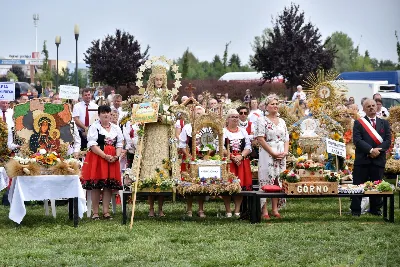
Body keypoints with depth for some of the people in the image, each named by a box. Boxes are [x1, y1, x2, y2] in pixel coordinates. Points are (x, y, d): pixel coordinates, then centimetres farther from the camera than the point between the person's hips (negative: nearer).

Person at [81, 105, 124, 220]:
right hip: (97, 158, -4)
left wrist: (117, 156, -8)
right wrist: (105, 156, -17)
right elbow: (92, 145, -10)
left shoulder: (116, 128, 14)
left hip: (112, 160, 4)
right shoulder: (94, 127, -2)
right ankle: (95, 212, -1)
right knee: (96, 186, -5)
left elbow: (119, 144, 12)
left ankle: (106, 211, 5)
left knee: (108, 186, 2)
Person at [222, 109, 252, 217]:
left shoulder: (243, 131, 15)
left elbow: (248, 147, 8)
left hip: (241, 162, 4)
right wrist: (232, 157, -15)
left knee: (241, 185, -1)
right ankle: (228, 210, -2)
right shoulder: (223, 131, 2)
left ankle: (237, 210, 3)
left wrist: (241, 156, -9)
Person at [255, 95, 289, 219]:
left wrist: (285, 152, -3)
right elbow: (260, 139, -11)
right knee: (266, 181, -7)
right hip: (267, 154, -6)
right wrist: (273, 153, -13)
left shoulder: (282, 121, 15)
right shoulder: (262, 120, -3)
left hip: (281, 155, 6)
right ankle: (264, 211, -7)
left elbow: (286, 139, 16)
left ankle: (275, 209, 11)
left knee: (278, 181, 6)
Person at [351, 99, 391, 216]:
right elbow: (357, 140, -8)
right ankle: (355, 210, 5)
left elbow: (388, 140, 4)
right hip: (362, 159, -2)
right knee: (358, 185, -1)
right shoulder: (358, 123, 3)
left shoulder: (384, 123, 12)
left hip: (379, 159, 2)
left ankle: (375, 209, 16)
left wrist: (378, 150, -12)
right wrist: (370, 150, -18)